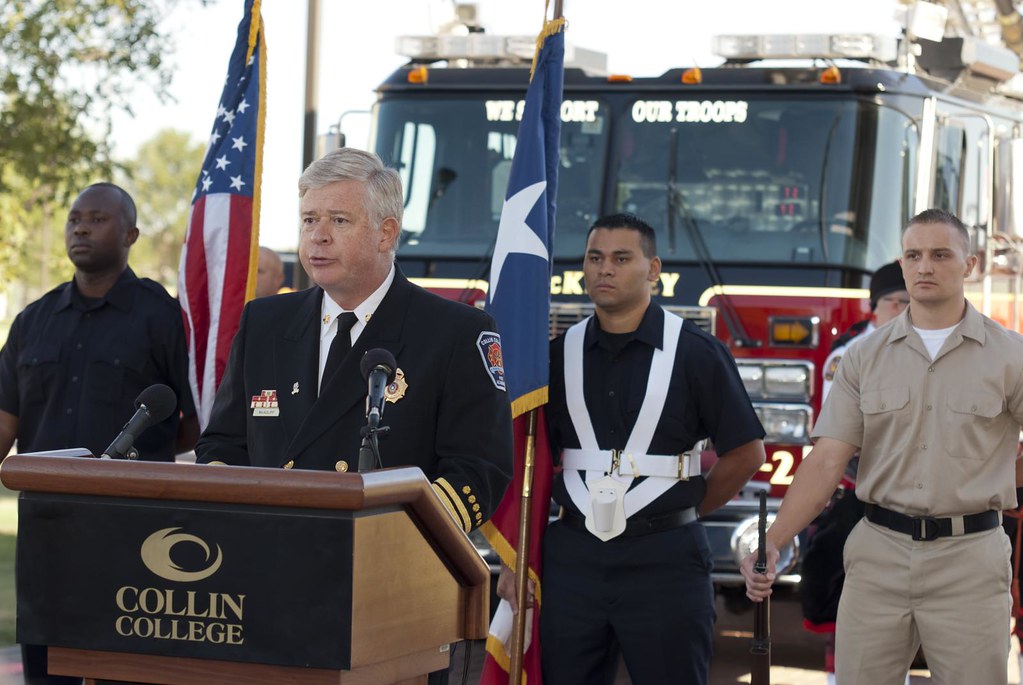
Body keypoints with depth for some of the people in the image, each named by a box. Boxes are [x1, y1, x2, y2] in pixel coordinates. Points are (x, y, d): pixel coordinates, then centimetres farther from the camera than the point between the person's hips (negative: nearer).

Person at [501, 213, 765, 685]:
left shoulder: (695, 353, -2)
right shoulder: (560, 354, 9)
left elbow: (746, 452, 1)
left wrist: (679, 511, 4)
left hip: (664, 558, -3)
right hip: (572, 557, 3)